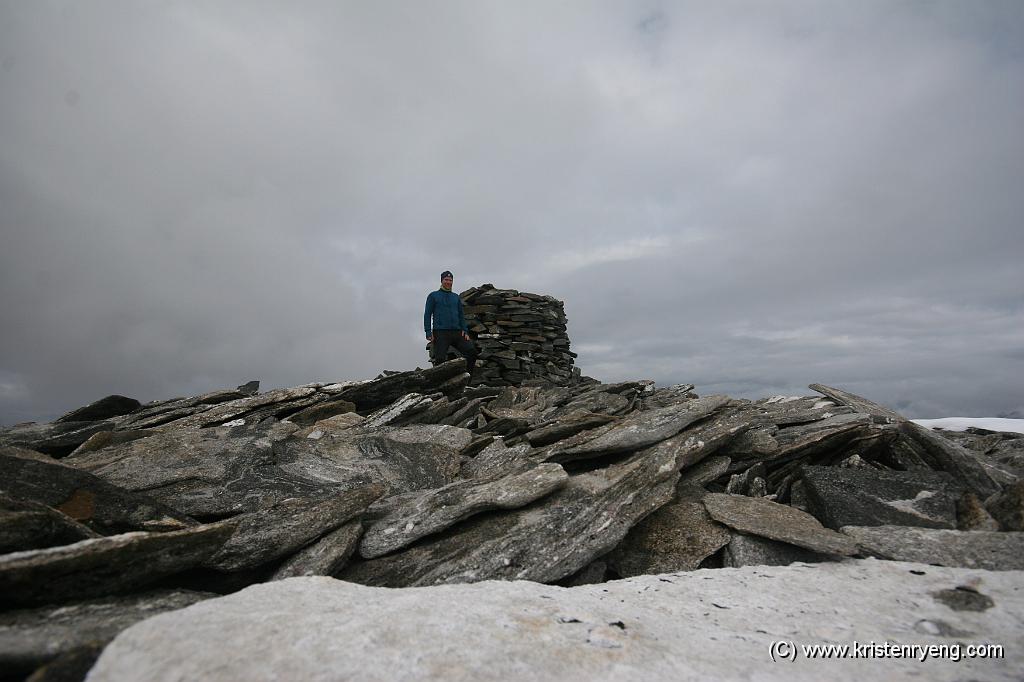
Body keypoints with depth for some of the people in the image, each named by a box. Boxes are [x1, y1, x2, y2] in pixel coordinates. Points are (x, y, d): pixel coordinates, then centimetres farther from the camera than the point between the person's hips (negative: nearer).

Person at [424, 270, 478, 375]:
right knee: (440, 359, -11)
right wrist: (428, 332, -7)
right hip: (440, 333, -3)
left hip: (457, 332, 3)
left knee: (472, 351, -12)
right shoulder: (433, 296, 9)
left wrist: (465, 330, 6)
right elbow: (427, 315, 4)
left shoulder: (456, 297, 21)